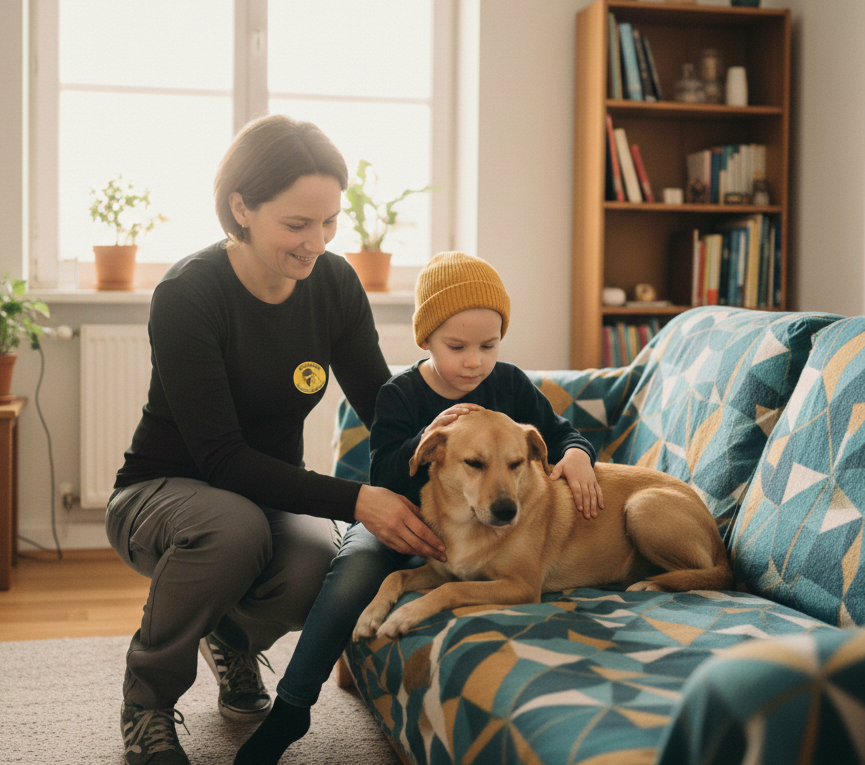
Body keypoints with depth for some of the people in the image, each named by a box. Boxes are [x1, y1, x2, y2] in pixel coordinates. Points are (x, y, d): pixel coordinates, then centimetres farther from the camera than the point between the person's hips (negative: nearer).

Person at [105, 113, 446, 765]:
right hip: (161, 492, -3)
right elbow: (219, 456, -28)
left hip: (274, 496, 4)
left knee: (317, 565, -31)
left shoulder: (334, 283, -8)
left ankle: (232, 637, 9)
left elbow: (383, 404, -3)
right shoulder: (187, 295, -24)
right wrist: (354, 500, -37)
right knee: (234, 525, -38)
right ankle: (147, 698, -9)